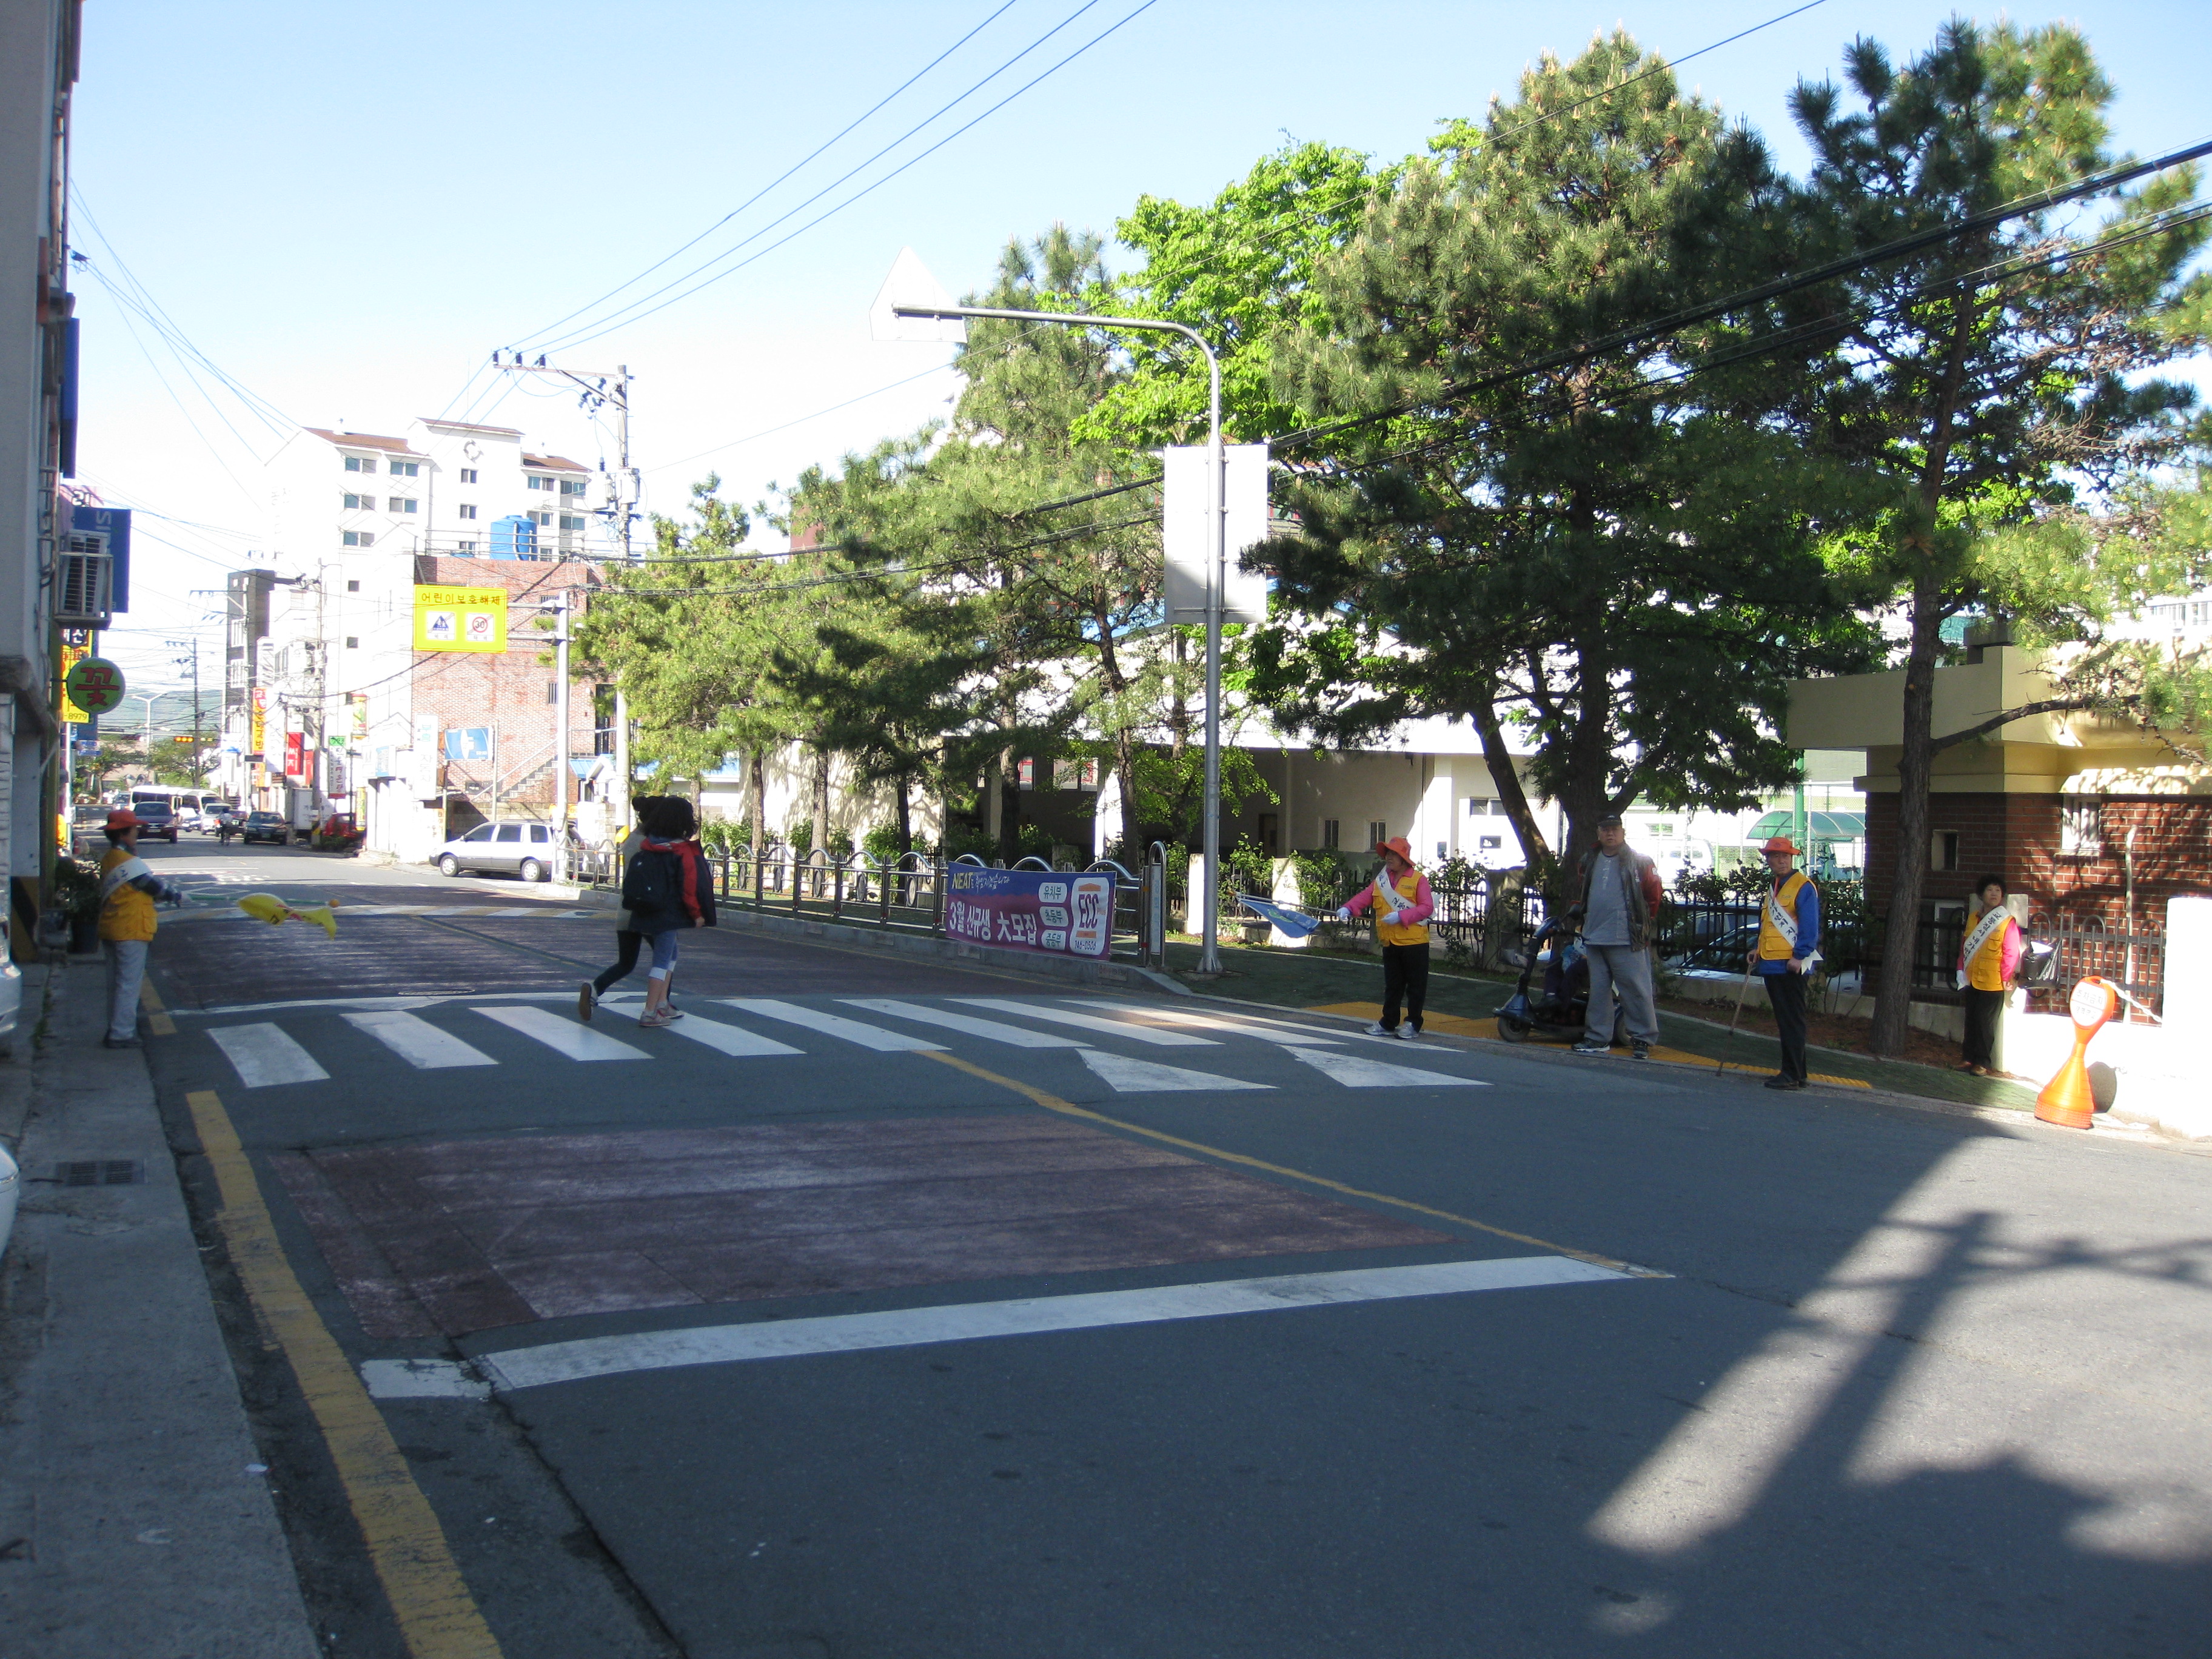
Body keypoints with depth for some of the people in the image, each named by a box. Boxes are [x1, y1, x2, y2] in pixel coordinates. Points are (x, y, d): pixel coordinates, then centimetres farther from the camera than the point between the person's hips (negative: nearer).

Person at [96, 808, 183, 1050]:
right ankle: (121, 1035, -3)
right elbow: (155, 887, -11)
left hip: (112, 929, 10)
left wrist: (169, 893, 10)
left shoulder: (110, 859, 11)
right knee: (129, 984, -4)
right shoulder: (129, 862, -18)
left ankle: (118, 1028, 25)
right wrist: (178, 895, 5)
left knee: (117, 982, 16)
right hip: (131, 931, -10)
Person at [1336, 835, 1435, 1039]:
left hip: (1414, 942, -6)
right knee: (1392, 986, 14)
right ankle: (1388, 1023, 22)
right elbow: (1364, 896, -2)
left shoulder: (1418, 880, -8)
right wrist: (1348, 909, -20)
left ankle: (1413, 1024, 14)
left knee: (1415, 985, 4)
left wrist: (1401, 916, -24)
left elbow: (1427, 907, -15)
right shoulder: (1381, 880, 10)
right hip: (1390, 943, 6)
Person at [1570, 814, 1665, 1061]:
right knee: (1598, 991, 11)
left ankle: (1643, 1038, 3)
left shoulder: (1639, 862, -3)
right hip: (1595, 938, 6)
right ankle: (1598, 1038, 17)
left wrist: (1643, 921, 4)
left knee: (1636, 990, -5)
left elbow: (1654, 894, 1)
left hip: (1627, 939, -6)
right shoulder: (1590, 862, 14)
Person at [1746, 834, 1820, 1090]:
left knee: (1792, 1021, -5)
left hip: (1791, 966, -9)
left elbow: (1810, 926, -13)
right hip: (1771, 964, 9)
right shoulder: (1772, 887, 18)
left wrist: (1799, 956, -19)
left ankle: (1792, 1076, -4)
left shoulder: (1803, 886, -8)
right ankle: (1795, 1072, 18)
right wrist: (1758, 949, 15)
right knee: (1783, 1020, 12)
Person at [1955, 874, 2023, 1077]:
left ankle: (1983, 1063, 5)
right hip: (1972, 980, 5)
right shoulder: (1973, 918, 11)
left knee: (1985, 1023, -3)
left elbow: (2012, 953, -9)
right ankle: (1970, 1059, 18)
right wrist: (1962, 971, 9)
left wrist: (2007, 979, -12)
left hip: (1992, 983, -5)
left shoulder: (2008, 922, -6)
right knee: (1971, 1021, 10)